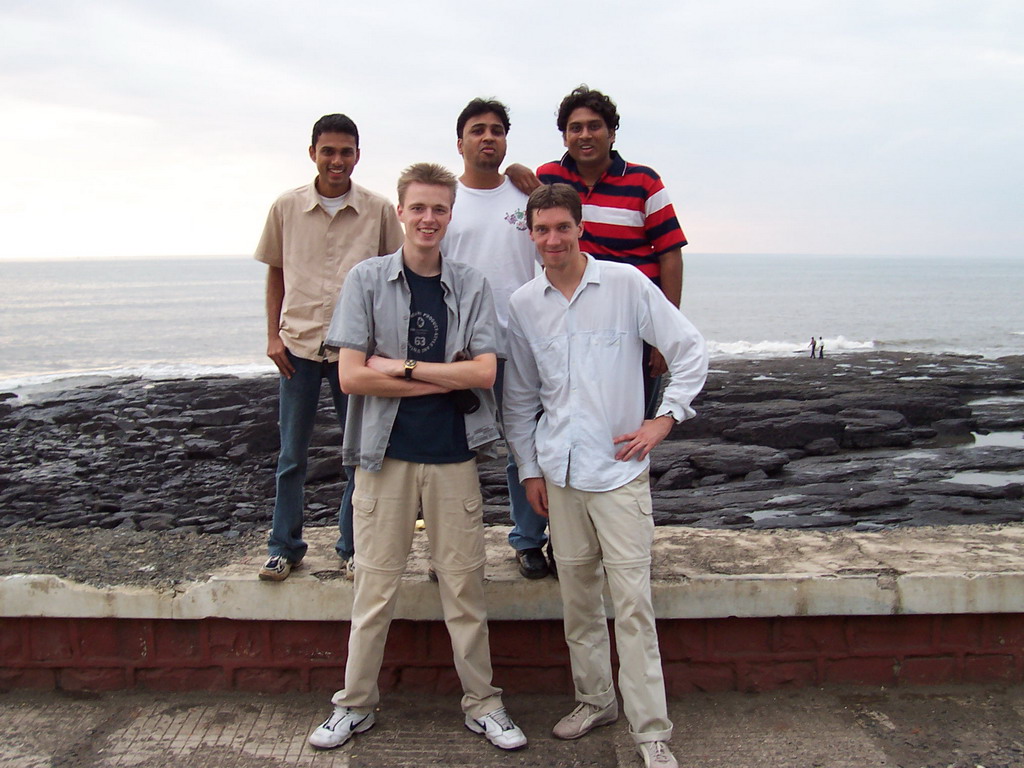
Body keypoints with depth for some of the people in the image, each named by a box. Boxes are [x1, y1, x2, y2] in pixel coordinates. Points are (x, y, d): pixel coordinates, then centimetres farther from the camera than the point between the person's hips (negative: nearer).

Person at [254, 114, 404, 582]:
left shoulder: (379, 211, 0)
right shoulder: (286, 208, 3)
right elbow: (275, 273, 10)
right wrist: (273, 335, 3)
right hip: (298, 345, 1)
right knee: (291, 455, 8)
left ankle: (353, 548, 21)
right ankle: (284, 548, 22)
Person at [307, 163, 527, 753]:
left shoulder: (472, 286, 4)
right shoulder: (368, 279, 1)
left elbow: (484, 372, -7)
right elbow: (351, 376, -8)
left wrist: (401, 367, -12)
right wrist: (445, 382, -10)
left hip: (453, 456, 1)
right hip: (386, 454, -1)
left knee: (465, 586, 9)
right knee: (375, 588, 8)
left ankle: (483, 704, 23)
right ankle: (356, 705, 24)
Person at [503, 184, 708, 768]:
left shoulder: (626, 283, -5)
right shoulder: (523, 305, 5)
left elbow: (691, 350, -1)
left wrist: (664, 418, -7)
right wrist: (529, 468, 10)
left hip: (620, 468, -4)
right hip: (559, 472, 4)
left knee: (632, 600, -5)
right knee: (578, 593, 12)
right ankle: (595, 699, 30)